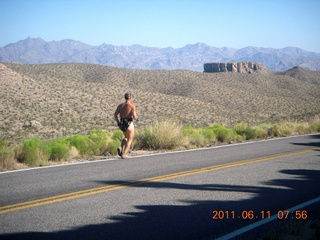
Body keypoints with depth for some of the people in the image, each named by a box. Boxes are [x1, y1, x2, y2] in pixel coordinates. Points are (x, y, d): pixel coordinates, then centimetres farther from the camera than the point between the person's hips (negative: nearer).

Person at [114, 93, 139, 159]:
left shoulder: (120, 105, 8)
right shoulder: (132, 106, -9)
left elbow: (115, 114, 1)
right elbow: (134, 116, -15)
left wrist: (118, 123, 9)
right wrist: (137, 118, 7)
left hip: (122, 123, 6)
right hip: (129, 124, -6)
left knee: (126, 137, 27)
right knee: (130, 139, 9)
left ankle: (121, 148, 3)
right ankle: (124, 154, -1)